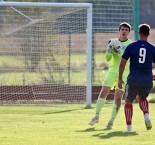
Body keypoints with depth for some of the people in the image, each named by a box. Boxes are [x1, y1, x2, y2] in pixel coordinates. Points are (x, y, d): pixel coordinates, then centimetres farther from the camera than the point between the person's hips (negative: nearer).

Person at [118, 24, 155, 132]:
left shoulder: (131, 46, -2)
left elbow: (122, 63, -3)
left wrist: (120, 79, 5)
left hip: (133, 81, -2)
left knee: (128, 102, 17)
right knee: (142, 98, 29)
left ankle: (129, 126, 7)